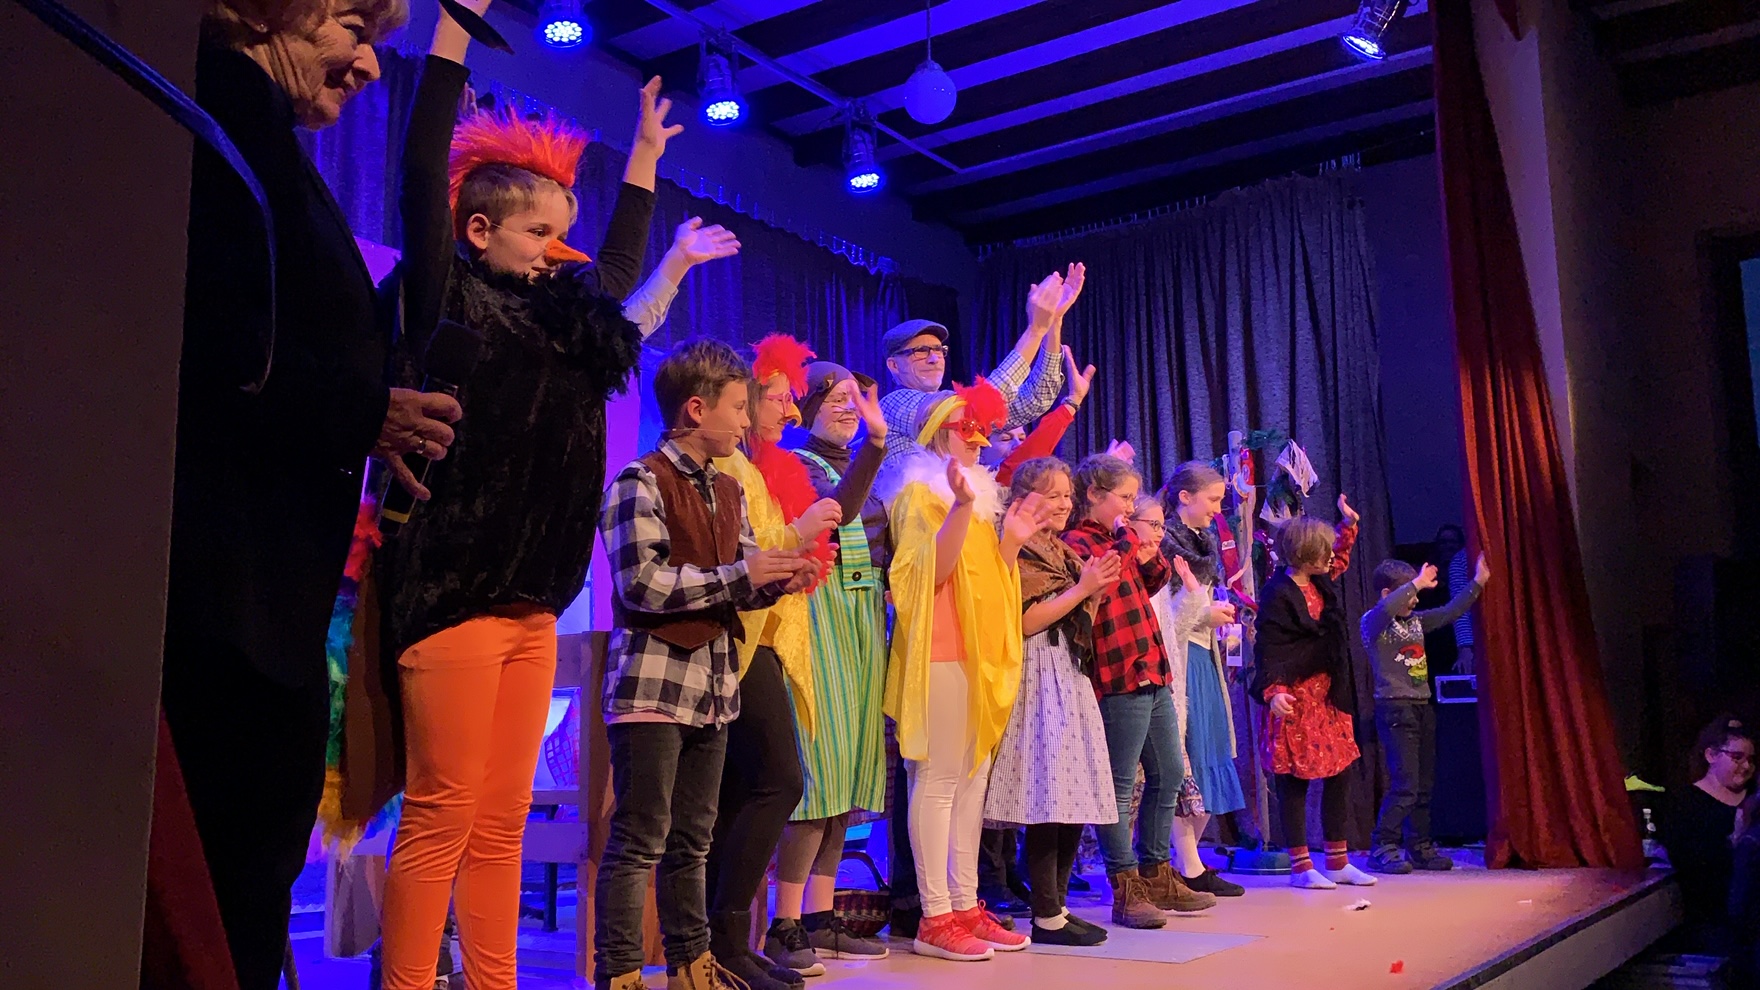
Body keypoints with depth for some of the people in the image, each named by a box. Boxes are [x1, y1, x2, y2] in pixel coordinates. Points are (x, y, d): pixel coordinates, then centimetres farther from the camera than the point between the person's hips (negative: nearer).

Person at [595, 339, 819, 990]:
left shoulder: (728, 491, 16)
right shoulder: (639, 483, -8)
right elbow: (642, 584, -17)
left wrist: (779, 582, -2)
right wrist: (740, 575, -14)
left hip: (712, 686, 7)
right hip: (653, 684, -7)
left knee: (692, 839, 14)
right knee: (638, 841, -3)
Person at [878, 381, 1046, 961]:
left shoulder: (979, 495, 23)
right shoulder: (920, 492, -1)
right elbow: (930, 572, -15)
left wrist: (1011, 541, 10)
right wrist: (961, 507, -24)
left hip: (983, 651, 8)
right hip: (942, 651, -8)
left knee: (974, 778, 7)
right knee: (939, 779, -9)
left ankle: (965, 906, 11)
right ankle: (935, 918, -6)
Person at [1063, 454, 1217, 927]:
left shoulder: (1120, 539, 19)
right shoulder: (1077, 541, -9)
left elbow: (1151, 583, 29)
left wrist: (1151, 558, 9)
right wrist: (1125, 538, -13)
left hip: (1153, 674, 10)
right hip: (1120, 676, -10)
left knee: (1169, 775, 16)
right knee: (1121, 785, -4)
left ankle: (1156, 875, 27)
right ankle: (1126, 890, 3)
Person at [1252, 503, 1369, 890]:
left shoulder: (1320, 584, 11)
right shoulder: (1279, 594, -15)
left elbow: (1340, 561, 35)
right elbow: (1269, 649, -20)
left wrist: (1349, 524, 35)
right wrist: (1272, 691, -30)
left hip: (1327, 695, 9)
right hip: (1296, 698, -9)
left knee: (1339, 775, 11)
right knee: (1295, 781, -1)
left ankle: (1338, 861, 21)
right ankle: (1300, 865, 6)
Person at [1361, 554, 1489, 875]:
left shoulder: (1416, 620, 15)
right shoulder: (1372, 623, -7)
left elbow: (1449, 612, 25)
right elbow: (1385, 609, -30)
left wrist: (1477, 583, 23)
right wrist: (1417, 583, -23)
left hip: (1423, 707, 8)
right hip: (1395, 709, -8)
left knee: (1424, 785, 10)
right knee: (1405, 785, -13)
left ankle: (1420, 848, 19)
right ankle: (1383, 849, -7)